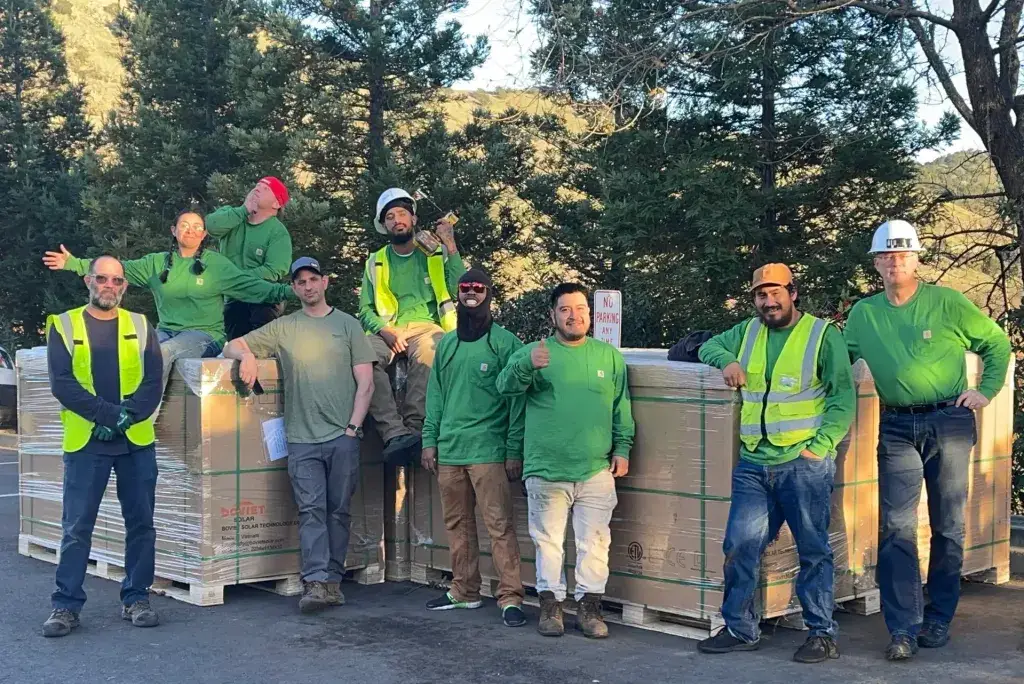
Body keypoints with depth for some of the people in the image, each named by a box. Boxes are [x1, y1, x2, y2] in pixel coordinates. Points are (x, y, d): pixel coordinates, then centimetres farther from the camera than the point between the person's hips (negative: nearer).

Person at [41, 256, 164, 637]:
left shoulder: (140, 326, 9)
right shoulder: (64, 326, 4)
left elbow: (153, 382, 2)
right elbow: (61, 382, -6)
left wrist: (128, 414, -15)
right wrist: (106, 413, -16)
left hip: (137, 440, 2)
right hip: (85, 441, -2)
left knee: (140, 522, 5)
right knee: (76, 526, -1)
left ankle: (136, 599, 16)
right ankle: (66, 605, 6)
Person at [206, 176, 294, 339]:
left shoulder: (278, 233, -7)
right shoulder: (233, 215, 7)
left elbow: (272, 272, -20)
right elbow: (211, 225, -15)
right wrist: (244, 210, -13)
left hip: (263, 301, -4)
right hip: (233, 299, 4)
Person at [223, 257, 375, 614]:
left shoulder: (347, 324, 9)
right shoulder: (283, 328, 12)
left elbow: (365, 383, 5)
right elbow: (232, 346, 17)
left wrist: (353, 427, -4)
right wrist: (247, 355, -6)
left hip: (343, 437, 0)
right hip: (302, 438, 0)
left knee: (338, 510, 3)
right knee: (311, 510, -8)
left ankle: (332, 579, 9)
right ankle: (316, 582, -13)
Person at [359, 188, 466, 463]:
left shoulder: (436, 253, 17)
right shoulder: (376, 262, 22)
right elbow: (365, 310, 13)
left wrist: (451, 246, -3)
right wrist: (384, 330, -9)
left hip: (427, 326, -1)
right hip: (388, 331, 2)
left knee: (427, 351, -40)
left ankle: (413, 427, -41)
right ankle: (395, 433, -42)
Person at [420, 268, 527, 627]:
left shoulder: (505, 342, -2)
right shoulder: (446, 343, 15)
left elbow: (516, 399, -4)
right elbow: (435, 395, 17)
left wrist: (514, 450, -9)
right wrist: (429, 440, 9)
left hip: (489, 451, -6)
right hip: (448, 450, 6)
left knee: (500, 525, -8)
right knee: (457, 524, 12)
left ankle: (511, 597, -6)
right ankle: (465, 591, 22)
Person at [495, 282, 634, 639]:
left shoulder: (610, 356, 9)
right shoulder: (534, 352, 2)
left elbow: (621, 409, 13)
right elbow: (505, 385, -13)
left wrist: (622, 448, 5)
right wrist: (527, 365, -32)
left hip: (596, 471, 2)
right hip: (546, 471, -1)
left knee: (594, 542, 5)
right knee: (548, 541, 6)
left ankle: (589, 606, 14)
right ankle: (550, 604, 16)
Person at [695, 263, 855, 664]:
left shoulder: (823, 335, -2)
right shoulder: (748, 331, 14)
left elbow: (843, 399, -4)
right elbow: (710, 346, 28)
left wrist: (820, 446, -13)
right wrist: (727, 360, 4)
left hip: (804, 463, -5)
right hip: (754, 463, 5)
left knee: (813, 550, 1)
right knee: (740, 546, 2)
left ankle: (822, 634, 10)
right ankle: (740, 630, 13)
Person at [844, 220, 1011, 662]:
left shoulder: (947, 303, 0)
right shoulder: (863, 314, 8)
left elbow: (997, 343, 9)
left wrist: (986, 392, 2)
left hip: (949, 423, -1)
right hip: (897, 428, 1)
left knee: (948, 527, 6)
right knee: (896, 528, -8)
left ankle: (938, 620, 17)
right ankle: (903, 629, -7)